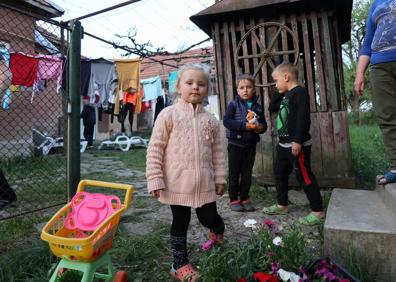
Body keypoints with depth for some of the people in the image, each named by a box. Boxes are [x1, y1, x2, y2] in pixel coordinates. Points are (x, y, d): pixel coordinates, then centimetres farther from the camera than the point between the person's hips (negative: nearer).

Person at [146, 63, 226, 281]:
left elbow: (217, 151, 10)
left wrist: (219, 178, 10)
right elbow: (155, 148, -7)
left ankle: (218, 231, 49)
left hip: (204, 183, 3)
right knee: (180, 222, 11)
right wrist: (155, 179, -10)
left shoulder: (210, 120, 5)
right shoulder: (169, 114, -6)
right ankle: (180, 264, 32)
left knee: (209, 218, 11)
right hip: (177, 183, -2)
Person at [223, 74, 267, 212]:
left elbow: (263, 123, 14)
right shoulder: (234, 104, -5)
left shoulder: (258, 107, 7)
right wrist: (244, 126, -23)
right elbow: (226, 121, -14)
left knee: (247, 173, 12)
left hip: (250, 145, 4)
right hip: (235, 144, -4)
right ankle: (234, 200, 16)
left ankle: (244, 198, 25)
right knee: (234, 173, 5)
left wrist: (261, 128, -10)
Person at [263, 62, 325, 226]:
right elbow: (272, 108, 22)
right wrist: (279, 93, 13)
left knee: (305, 177, -4)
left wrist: (298, 141, -25)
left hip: (297, 145, -10)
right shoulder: (285, 95, 15)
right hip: (284, 144, 10)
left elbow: (303, 118, -22)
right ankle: (282, 205, 31)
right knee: (279, 173, 17)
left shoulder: (299, 92, -14)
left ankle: (318, 211, 8)